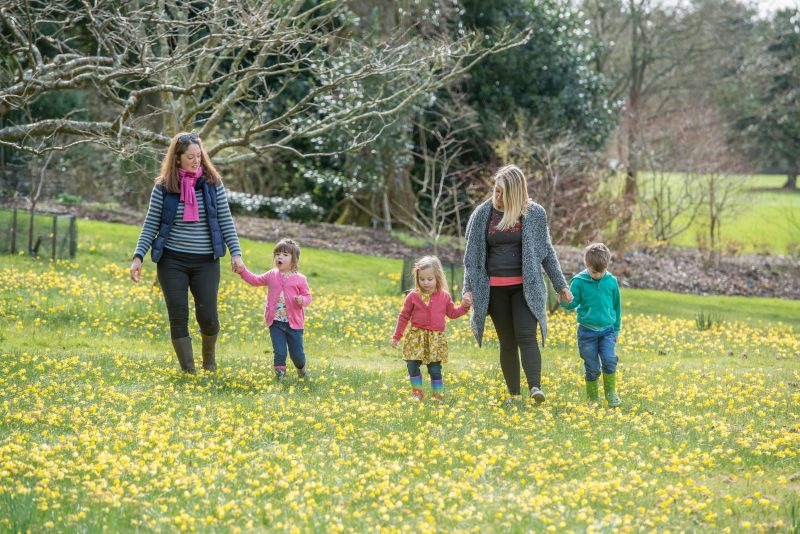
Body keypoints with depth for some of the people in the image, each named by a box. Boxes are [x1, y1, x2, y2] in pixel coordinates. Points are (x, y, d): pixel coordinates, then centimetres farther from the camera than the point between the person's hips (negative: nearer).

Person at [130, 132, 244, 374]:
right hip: (172, 261, 0)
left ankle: (209, 353, 29)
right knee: (178, 317, -2)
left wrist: (236, 253, -7)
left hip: (206, 261, 0)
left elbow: (226, 220, 2)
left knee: (207, 315, -4)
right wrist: (138, 256, -6)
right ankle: (188, 371, 7)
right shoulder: (163, 187, -1)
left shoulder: (212, 183, 1)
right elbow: (151, 224, 2)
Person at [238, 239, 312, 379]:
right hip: (275, 322, 2)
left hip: (294, 322, -2)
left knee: (296, 352, 7)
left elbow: (307, 296, 0)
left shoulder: (300, 279, -4)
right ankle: (280, 372, 10)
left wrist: (302, 301, -22)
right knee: (279, 352, -1)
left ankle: (301, 368, 34)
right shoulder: (271, 276, 5)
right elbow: (255, 280, 16)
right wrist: (242, 271, 6)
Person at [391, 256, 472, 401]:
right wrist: (396, 337, 8)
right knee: (412, 365, -5)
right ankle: (417, 392, 10)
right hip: (417, 336, 0)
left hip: (436, 338, 0)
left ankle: (438, 394, 10)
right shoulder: (413, 296, 0)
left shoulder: (444, 296, 4)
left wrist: (464, 306, -2)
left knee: (435, 369, 0)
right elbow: (404, 317, 7)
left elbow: (452, 313, 15)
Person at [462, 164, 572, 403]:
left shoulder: (534, 214, 1)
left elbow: (546, 252, 9)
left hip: (525, 286, -2)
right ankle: (513, 394, 12)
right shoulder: (483, 214, 3)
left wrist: (561, 286, 9)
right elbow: (472, 254, 8)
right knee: (507, 342, 6)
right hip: (495, 288, 2)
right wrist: (469, 288, 0)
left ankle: (535, 387, -26)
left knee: (526, 336, -17)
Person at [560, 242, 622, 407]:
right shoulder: (579, 281, -5)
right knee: (592, 367, 2)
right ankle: (592, 398, 17)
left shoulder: (611, 281, 2)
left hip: (607, 330, 1)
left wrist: (616, 329, 17)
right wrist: (564, 301, -24)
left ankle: (611, 392, 1)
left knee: (609, 360, -17)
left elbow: (617, 306, 13)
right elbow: (573, 303, -1)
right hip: (587, 330, -1)